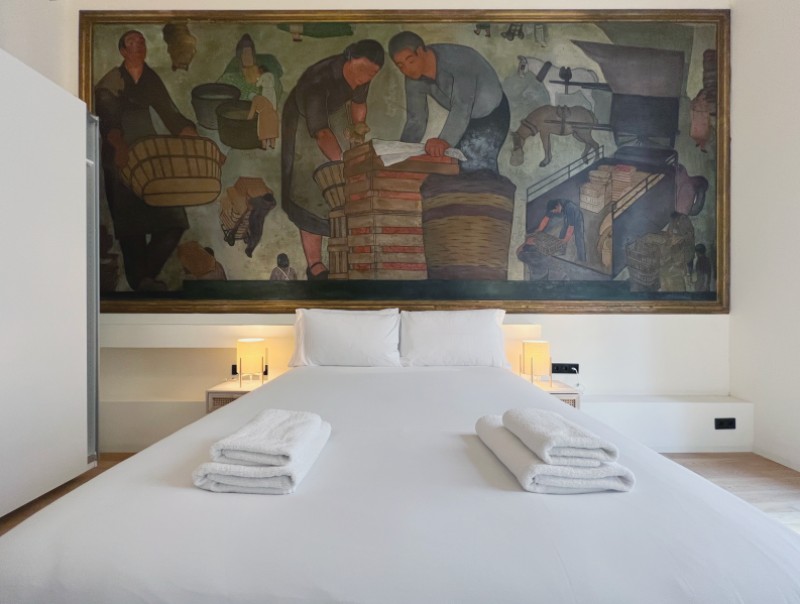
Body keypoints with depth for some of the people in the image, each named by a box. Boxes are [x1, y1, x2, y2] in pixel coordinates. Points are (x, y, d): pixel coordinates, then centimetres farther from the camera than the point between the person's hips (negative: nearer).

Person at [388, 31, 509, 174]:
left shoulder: (456, 59, -32)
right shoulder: (414, 79, -12)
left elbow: (462, 106, -44)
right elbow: (415, 120, -6)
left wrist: (445, 141, -59)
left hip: (491, 112, -6)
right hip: (466, 118, 7)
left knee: (475, 167, -22)